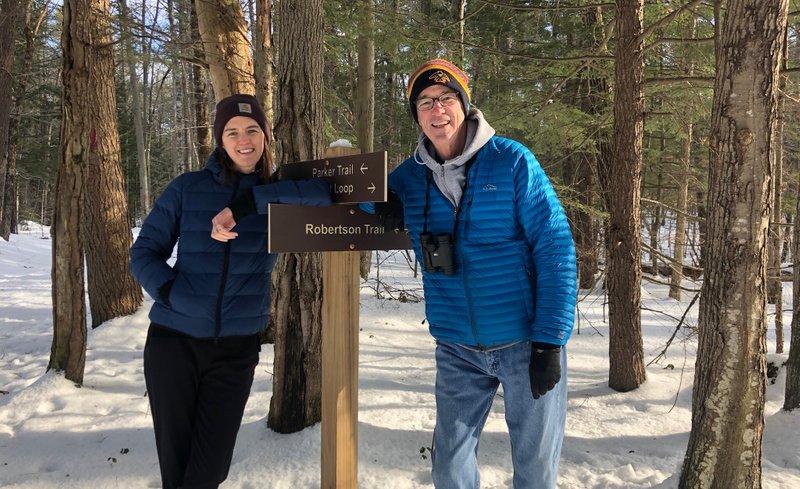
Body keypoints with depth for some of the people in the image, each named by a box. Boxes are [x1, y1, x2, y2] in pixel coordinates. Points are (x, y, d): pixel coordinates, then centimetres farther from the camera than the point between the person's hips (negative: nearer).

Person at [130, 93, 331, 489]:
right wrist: (172, 294, -17)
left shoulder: (276, 196, 1)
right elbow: (144, 252, 1)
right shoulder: (187, 188, 0)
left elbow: (324, 192, -20)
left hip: (236, 348, 1)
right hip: (173, 339, 0)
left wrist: (246, 204, -25)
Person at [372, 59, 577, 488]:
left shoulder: (512, 161, -8)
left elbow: (556, 248, -10)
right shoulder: (410, 177, 3)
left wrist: (550, 341, -14)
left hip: (526, 342, -3)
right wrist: (380, 202, -5)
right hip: (458, 349, 3)